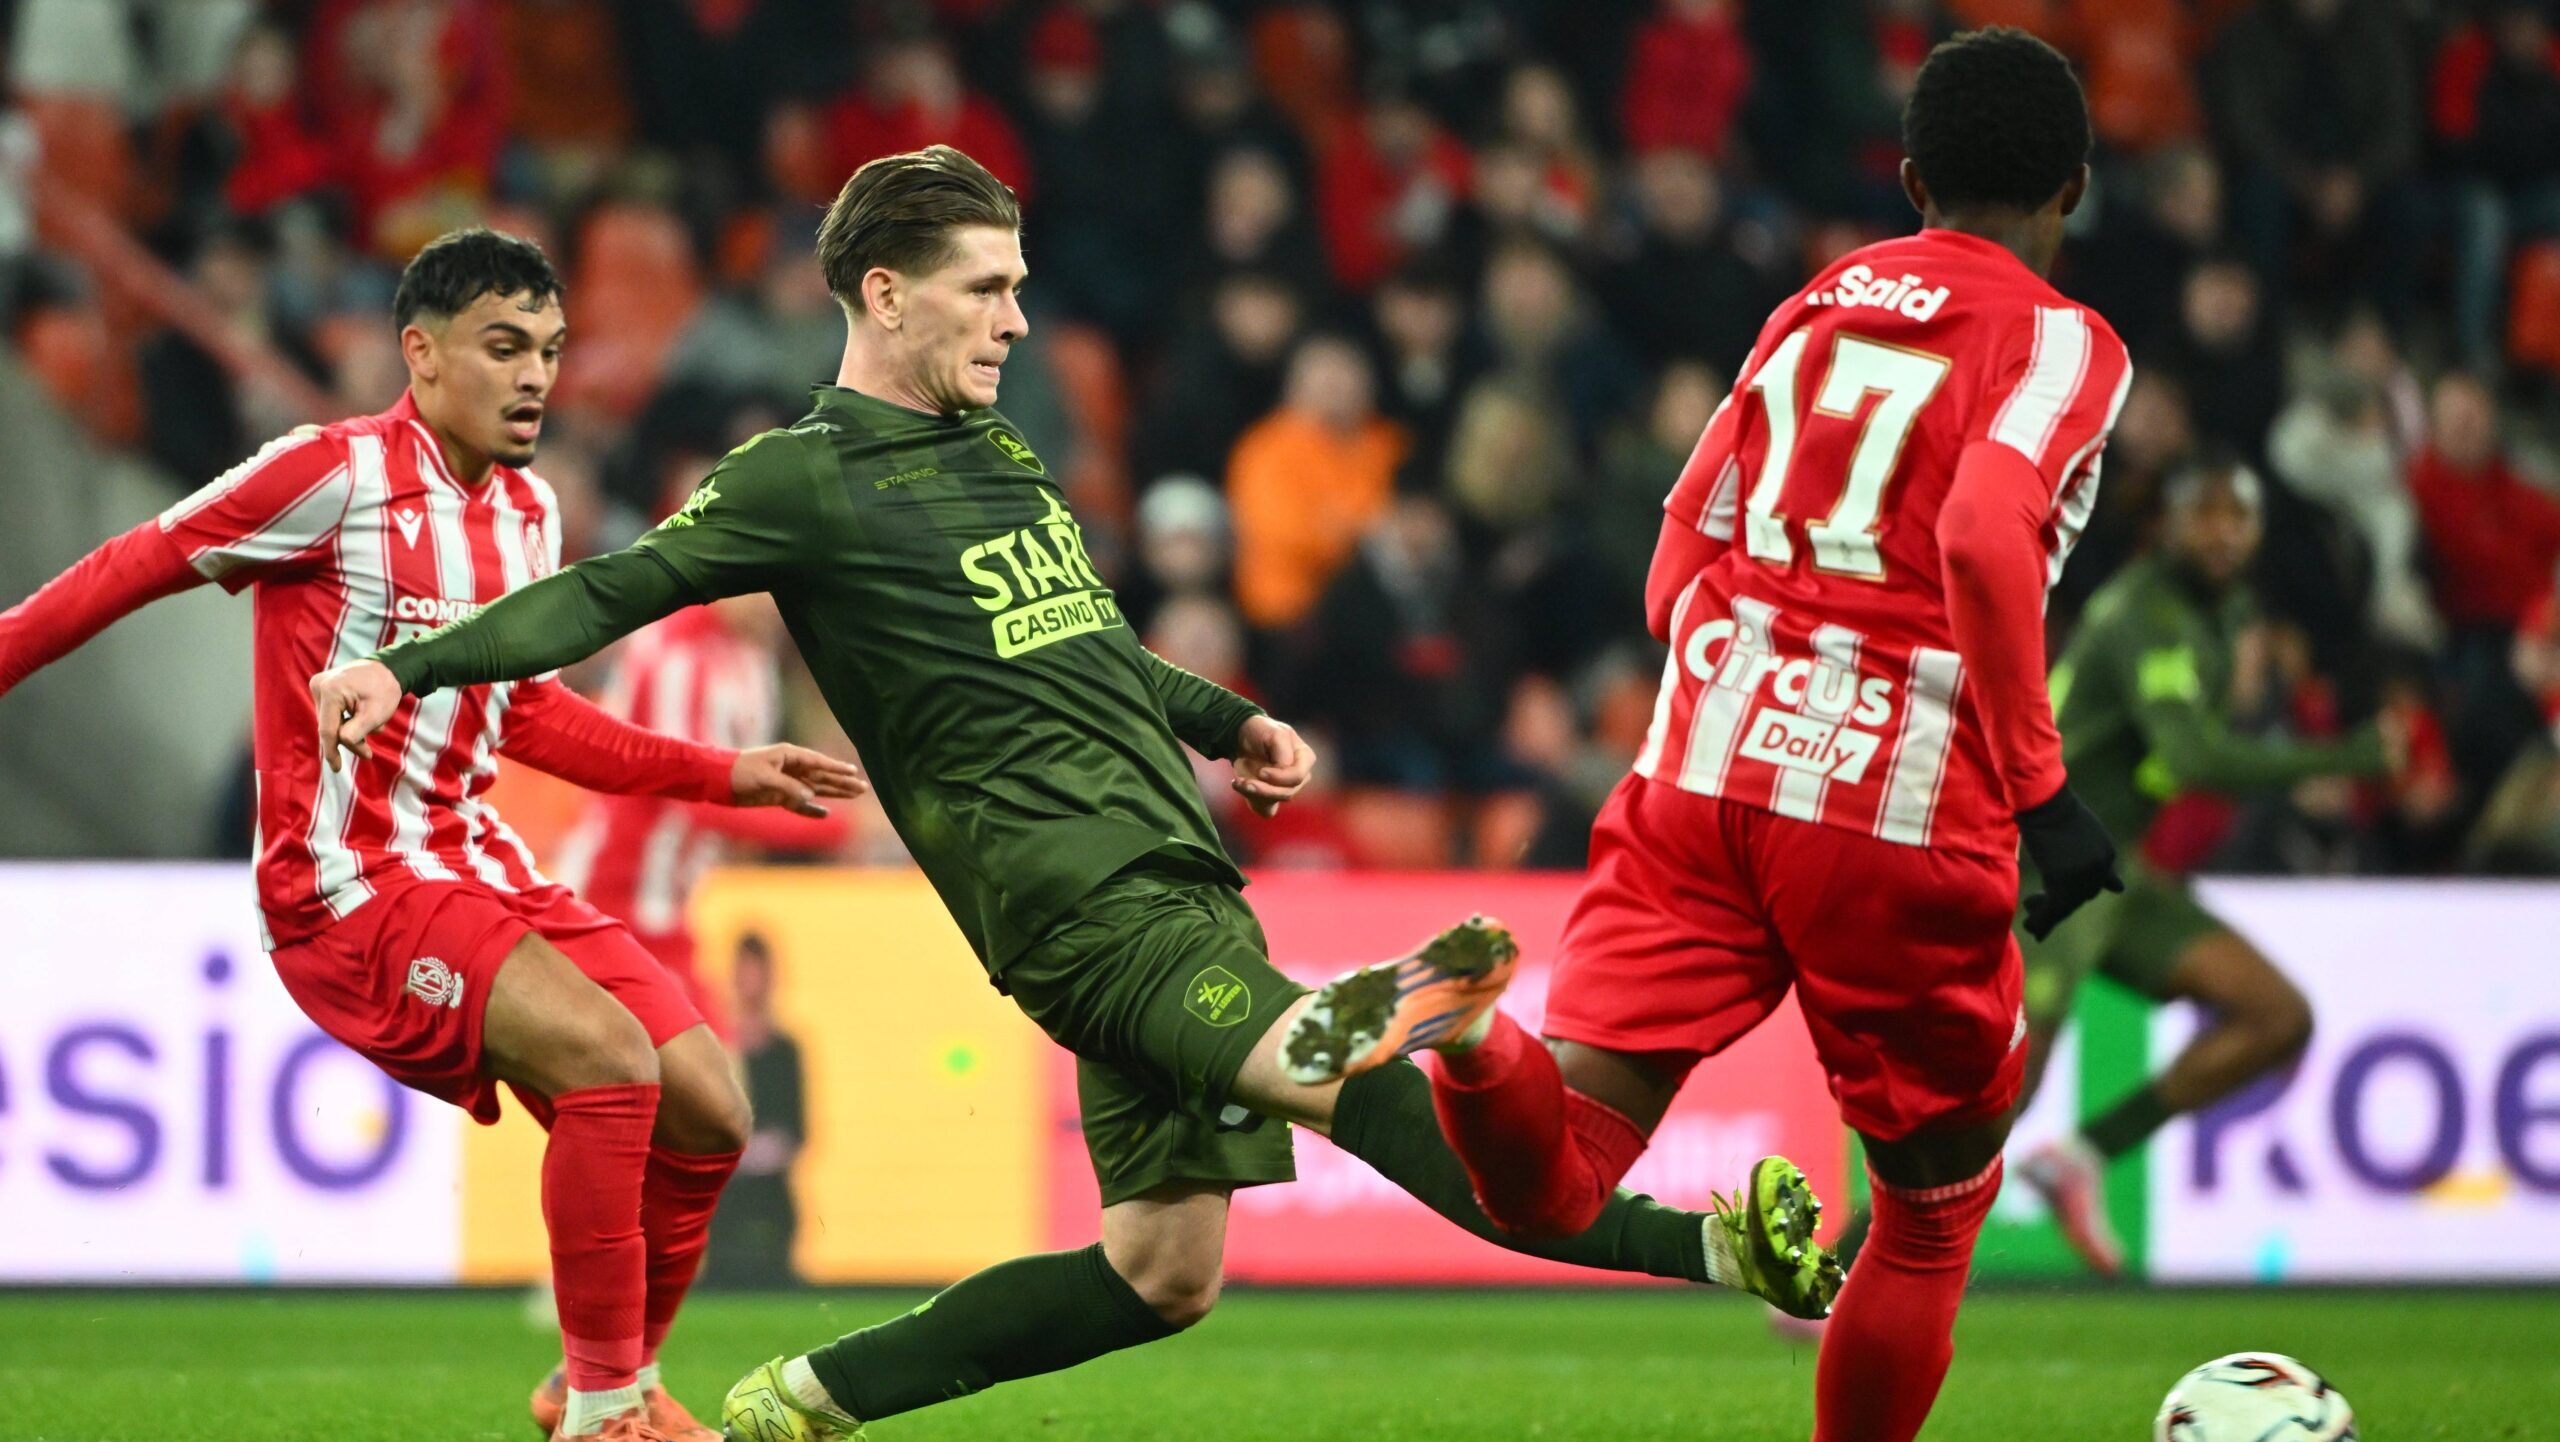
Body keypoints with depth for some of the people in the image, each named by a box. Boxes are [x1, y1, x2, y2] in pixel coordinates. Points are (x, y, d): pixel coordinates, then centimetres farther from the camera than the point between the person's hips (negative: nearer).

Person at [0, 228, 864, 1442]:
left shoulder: (529, 512, 11)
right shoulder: (336, 475, -12)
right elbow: (131, 569, -6)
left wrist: (730, 776, 19)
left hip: (475, 864, 8)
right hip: (347, 886, -8)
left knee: (707, 1115, -1)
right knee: (608, 1057, -26)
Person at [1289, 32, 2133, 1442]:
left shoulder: (1816, 306, 18)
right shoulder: (2061, 342, 1)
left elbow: (1677, 569, 17)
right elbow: (1986, 536, -18)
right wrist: (2038, 791, -15)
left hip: (1697, 776, 4)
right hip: (1901, 811, -4)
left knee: (1550, 1181, -5)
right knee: (1932, 1214, 17)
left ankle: (1460, 1036, -36)